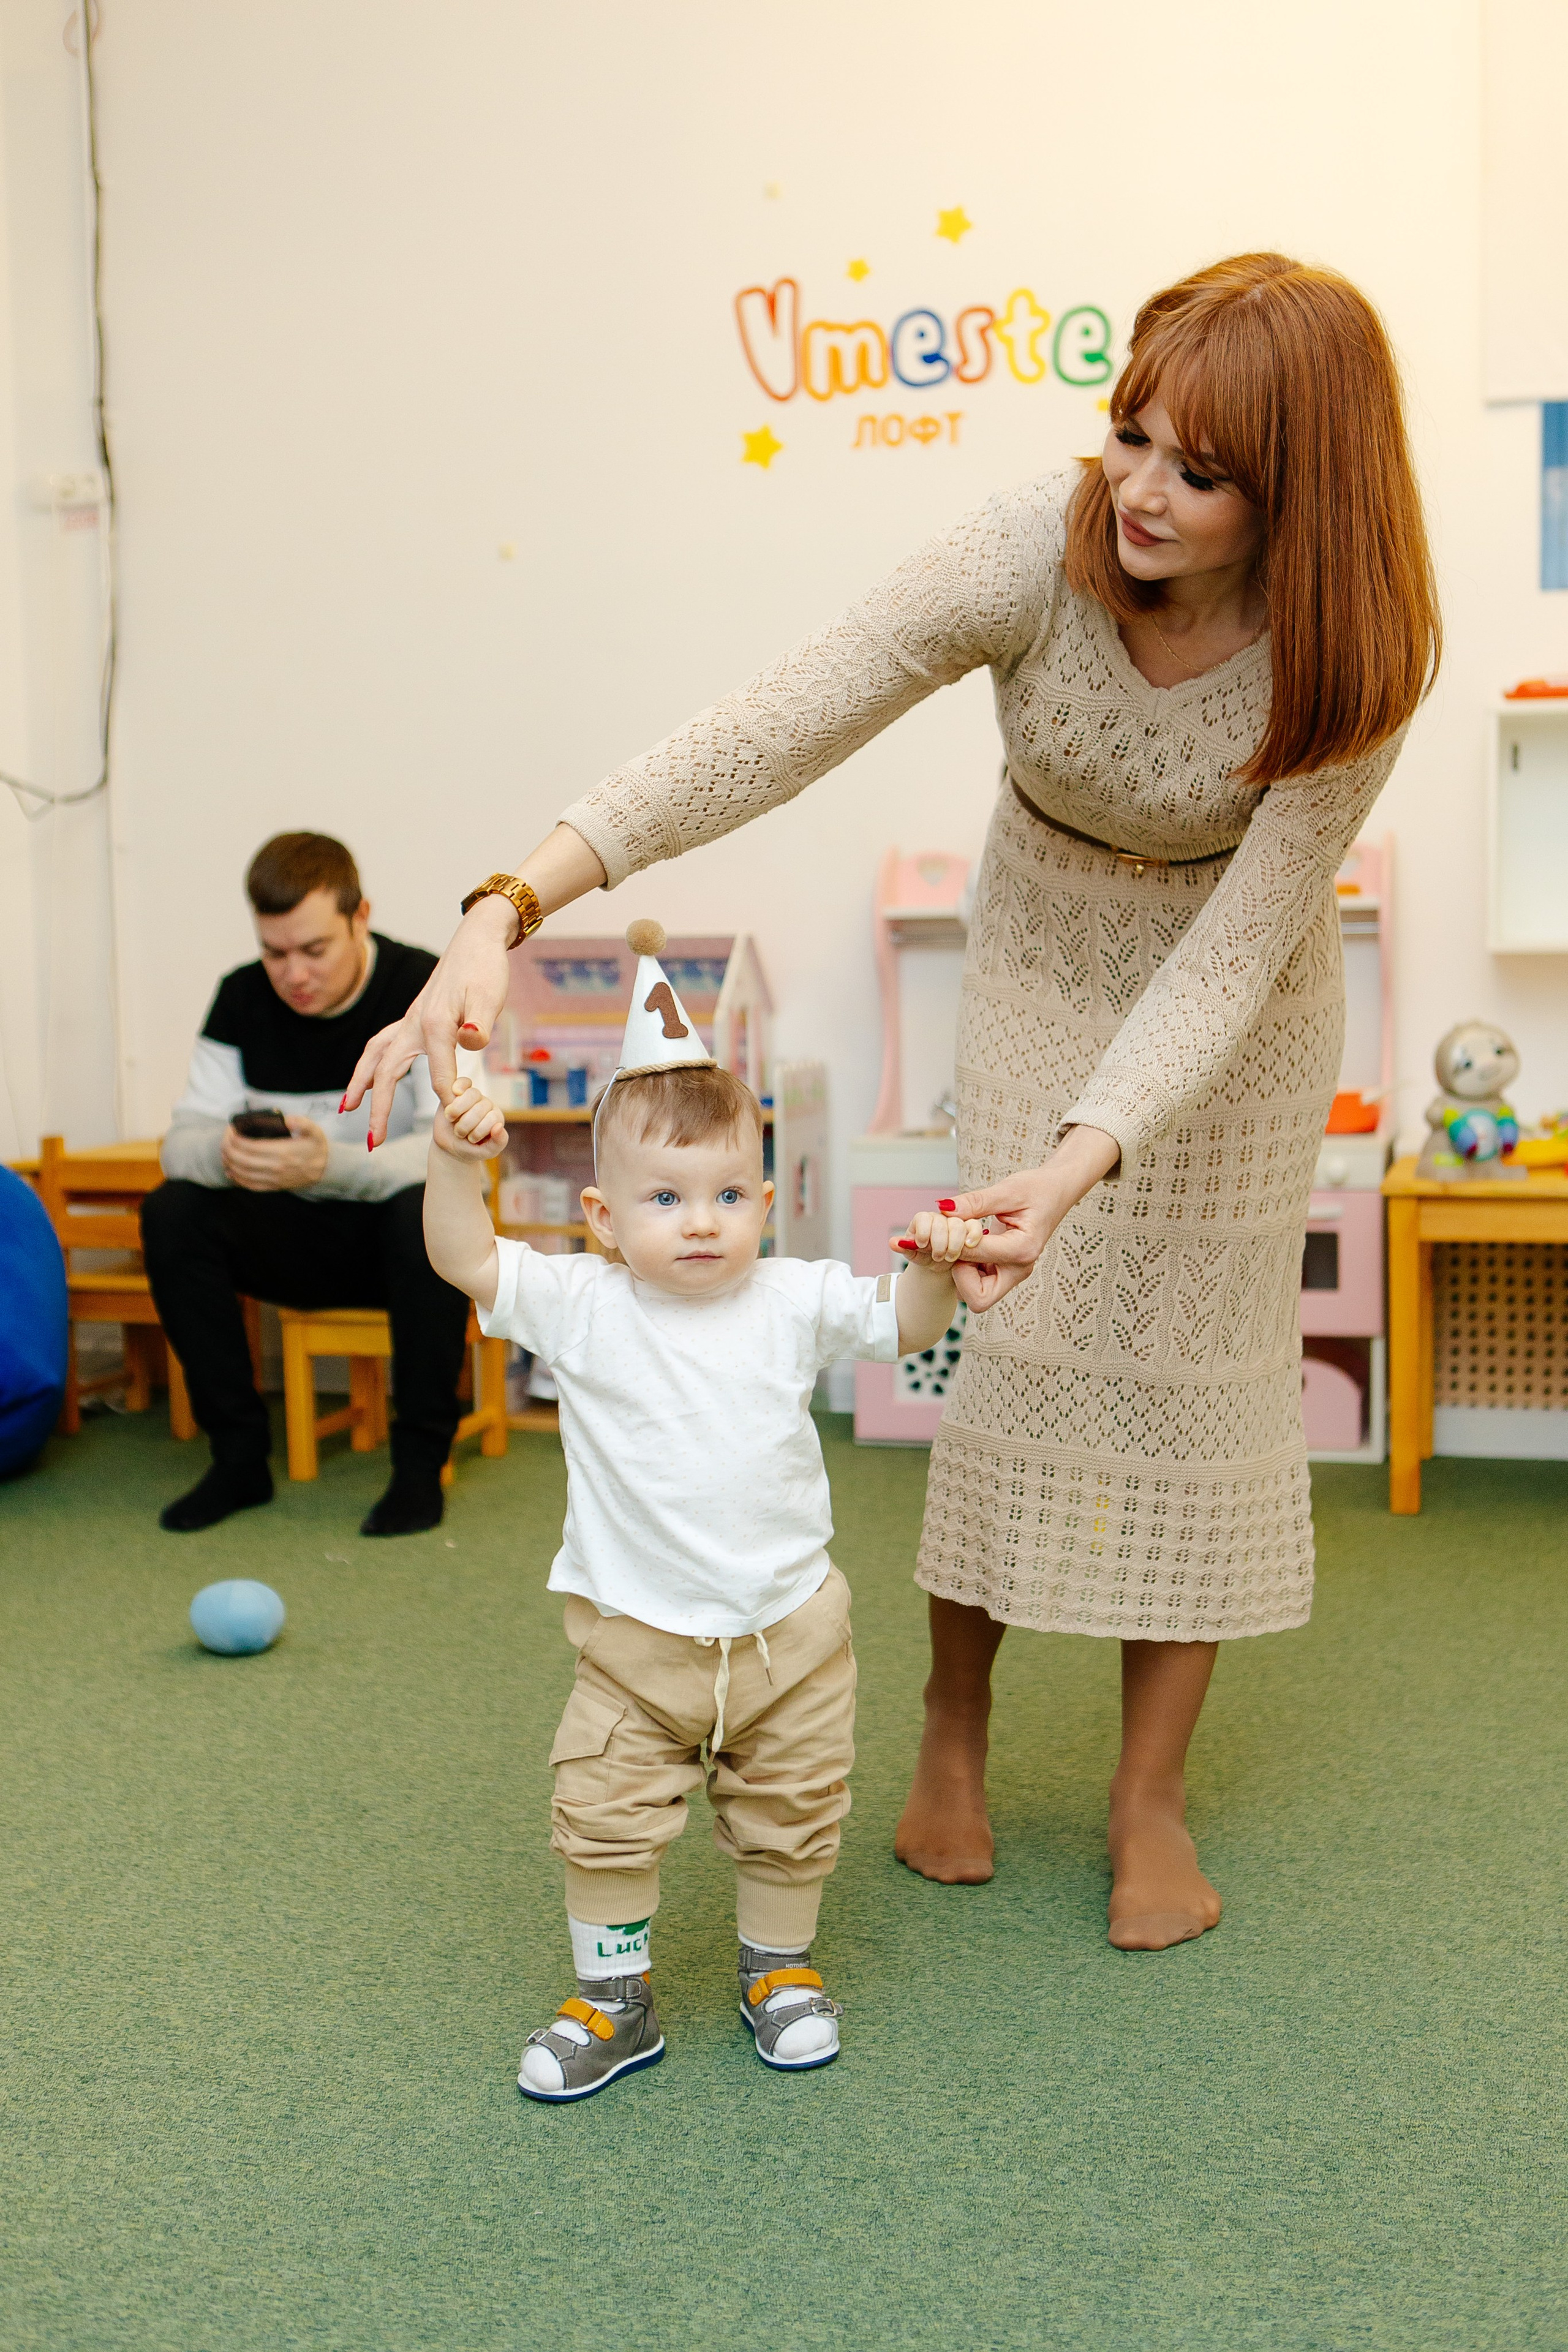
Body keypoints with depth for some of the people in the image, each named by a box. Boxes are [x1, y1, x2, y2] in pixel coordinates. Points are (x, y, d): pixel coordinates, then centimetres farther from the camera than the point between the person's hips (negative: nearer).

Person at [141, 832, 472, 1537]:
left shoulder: (427, 992, -15)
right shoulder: (243, 999, -2)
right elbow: (181, 1140, -6)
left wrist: (330, 1166, -43)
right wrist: (225, 1154, -33)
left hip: (392, 1239, -4)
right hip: (292, 1241, 4)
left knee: (432, 1211, -36)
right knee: (172, 1213, -21)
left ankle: (420, 1465, -21)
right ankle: (240, 1457, -11)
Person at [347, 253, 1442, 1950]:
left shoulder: (1351, 658, -30)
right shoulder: (1041, 552, -30)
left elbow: (1232, 952, -31)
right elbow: (771, 732, -37)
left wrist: (1084, 1161, -48)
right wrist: (508, 909, -46)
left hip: (1238, 1005, 0)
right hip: (1042, 967, 1)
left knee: (1193, 1361, -1)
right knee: (1003, 1342, -2)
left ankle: (1150, 1798, 11)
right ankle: (952, 1732, 18)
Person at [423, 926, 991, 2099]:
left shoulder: (792, 1302, -5)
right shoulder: (581, 1307, -9)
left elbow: (900, 1327, 3)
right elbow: (464, 1259, -16)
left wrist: (934, 1268, -18)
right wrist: (456, 1163, -32)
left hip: (788, 1629, 1)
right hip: (636, 1639, -1)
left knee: (790, 1820, 15)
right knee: (605, 1820, 3)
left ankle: (781, 1968, 38)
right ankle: (614, 2001, 23)